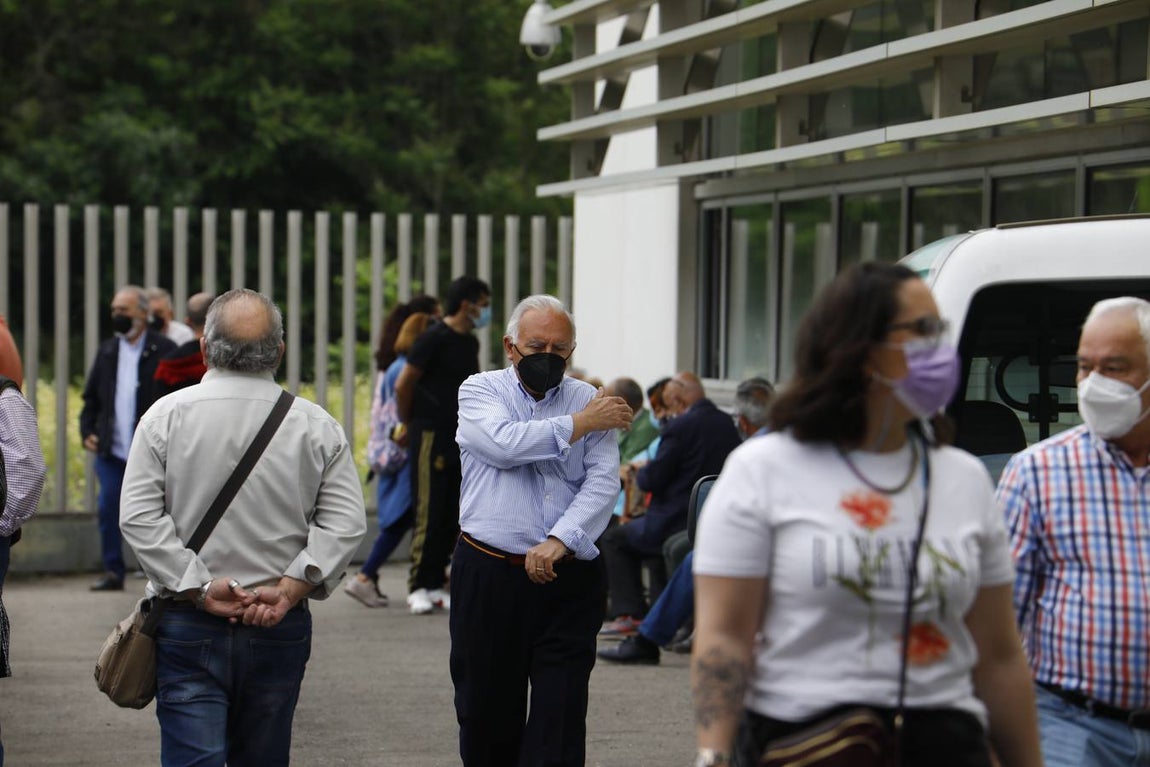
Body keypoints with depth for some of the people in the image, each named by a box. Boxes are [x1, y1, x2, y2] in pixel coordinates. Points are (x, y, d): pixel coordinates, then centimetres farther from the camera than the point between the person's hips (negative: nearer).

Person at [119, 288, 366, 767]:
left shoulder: (166, 416, -4)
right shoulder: (315, 425, -1)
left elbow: (139, 517, -10)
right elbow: (345, 523, -6)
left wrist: (200, 588, -10)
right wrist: (289, 590, -8)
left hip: (188, 625, -2)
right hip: (281, 628, 2)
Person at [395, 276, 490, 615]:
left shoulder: (470, 343, 14)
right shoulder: (435, 339, -10)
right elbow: (403, 384, -8)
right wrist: (409, 424, 3)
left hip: (458, 438, 8)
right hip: (430, 437, -8)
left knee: (452, 517, 6)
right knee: (429, 514, -7)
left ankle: (436, 585, 12)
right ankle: (418, 587, -2)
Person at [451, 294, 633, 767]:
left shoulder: (591, 402, 8)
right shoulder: (480, 391, 6)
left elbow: (603, 482, -4)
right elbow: (504, 443, -15)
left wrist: (559, 540, -19)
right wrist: (578, 424, -8)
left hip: (569, 580, 0)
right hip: (488, 574, 0)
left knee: (561, 719, -5)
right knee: (486, 710, 8)